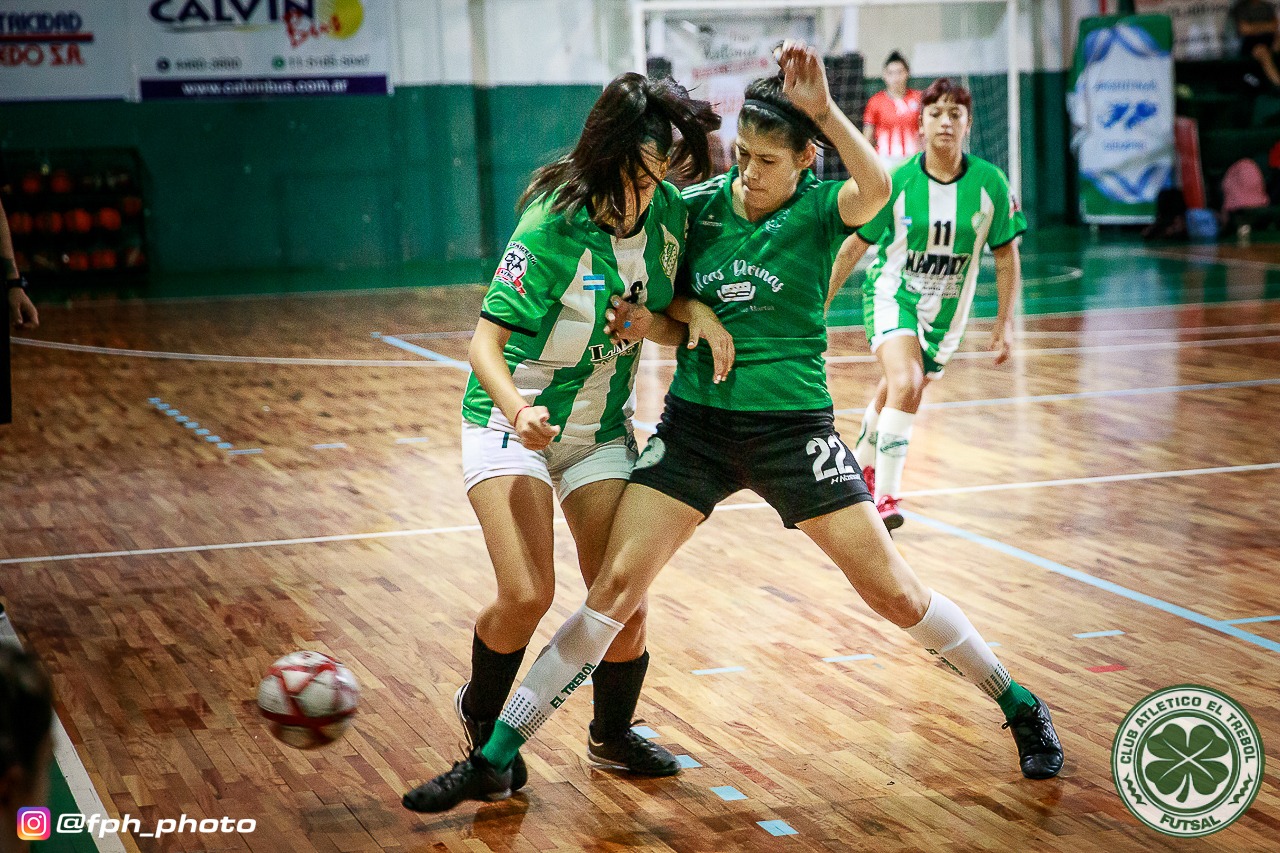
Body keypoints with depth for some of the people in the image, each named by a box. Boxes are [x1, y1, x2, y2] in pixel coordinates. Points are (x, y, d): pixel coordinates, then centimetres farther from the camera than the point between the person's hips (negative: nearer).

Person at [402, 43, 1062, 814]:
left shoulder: (819, 208, -7)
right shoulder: (699, 206, 2)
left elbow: (878, 188, -31)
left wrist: (823, 109, -34)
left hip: (791, 425, -2)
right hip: (696, 422, 2)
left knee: (893, 590, 0)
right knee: (615, 588, -6)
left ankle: (1022, 708, 22)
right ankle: (495, 761, -1)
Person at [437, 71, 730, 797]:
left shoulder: (669, 212, -7)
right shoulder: (554, 225, -23)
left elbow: (661, 321, 5)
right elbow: (487, 340, -25)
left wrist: (697, 317, -19)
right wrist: (516, 408, -45)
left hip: (602, 430, 5)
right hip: (514, 421, -5)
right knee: (527, 595, -17)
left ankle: (613, 736, 26)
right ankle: (481, 716, 14)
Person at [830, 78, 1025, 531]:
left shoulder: (990, 183, -11)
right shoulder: (897, 182, -15)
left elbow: (1006, 255, 0)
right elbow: (853, 246, -4)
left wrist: (1004, 323, 0)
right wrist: (820, 305, -1)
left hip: (946, 310, 3)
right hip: (892, 295, -3)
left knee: (896, 392, 14)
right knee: (905, 384, -26)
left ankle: (863, 465, 44)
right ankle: (884, 495, -17)